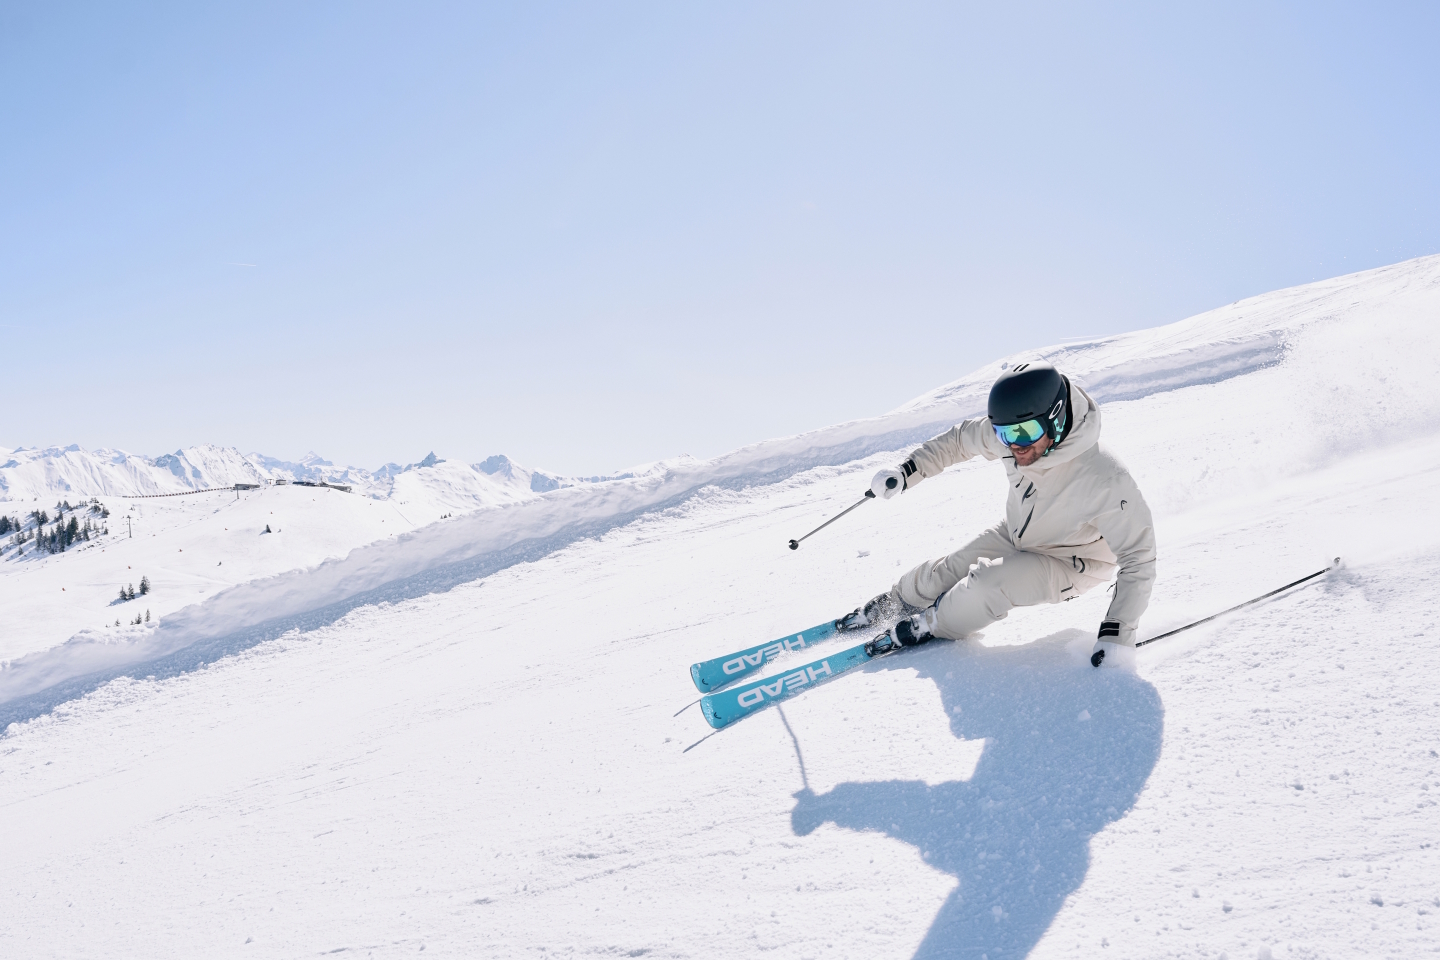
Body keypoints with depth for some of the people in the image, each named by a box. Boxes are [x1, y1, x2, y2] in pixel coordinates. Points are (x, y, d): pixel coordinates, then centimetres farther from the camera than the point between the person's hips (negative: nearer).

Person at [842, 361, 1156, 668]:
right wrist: (907, 471, -4)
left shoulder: (1105, 481, -40)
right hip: (1017, 535, 5)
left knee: (988, 586, -25)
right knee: (947, 572, 3)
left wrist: (1118, 632, -37)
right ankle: (896, 601, 36)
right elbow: (961, 439, -2)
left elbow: (1138, 557, -31)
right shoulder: (1011, 433, -24)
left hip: (1071, 563, -5)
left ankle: (933, 625, 5)